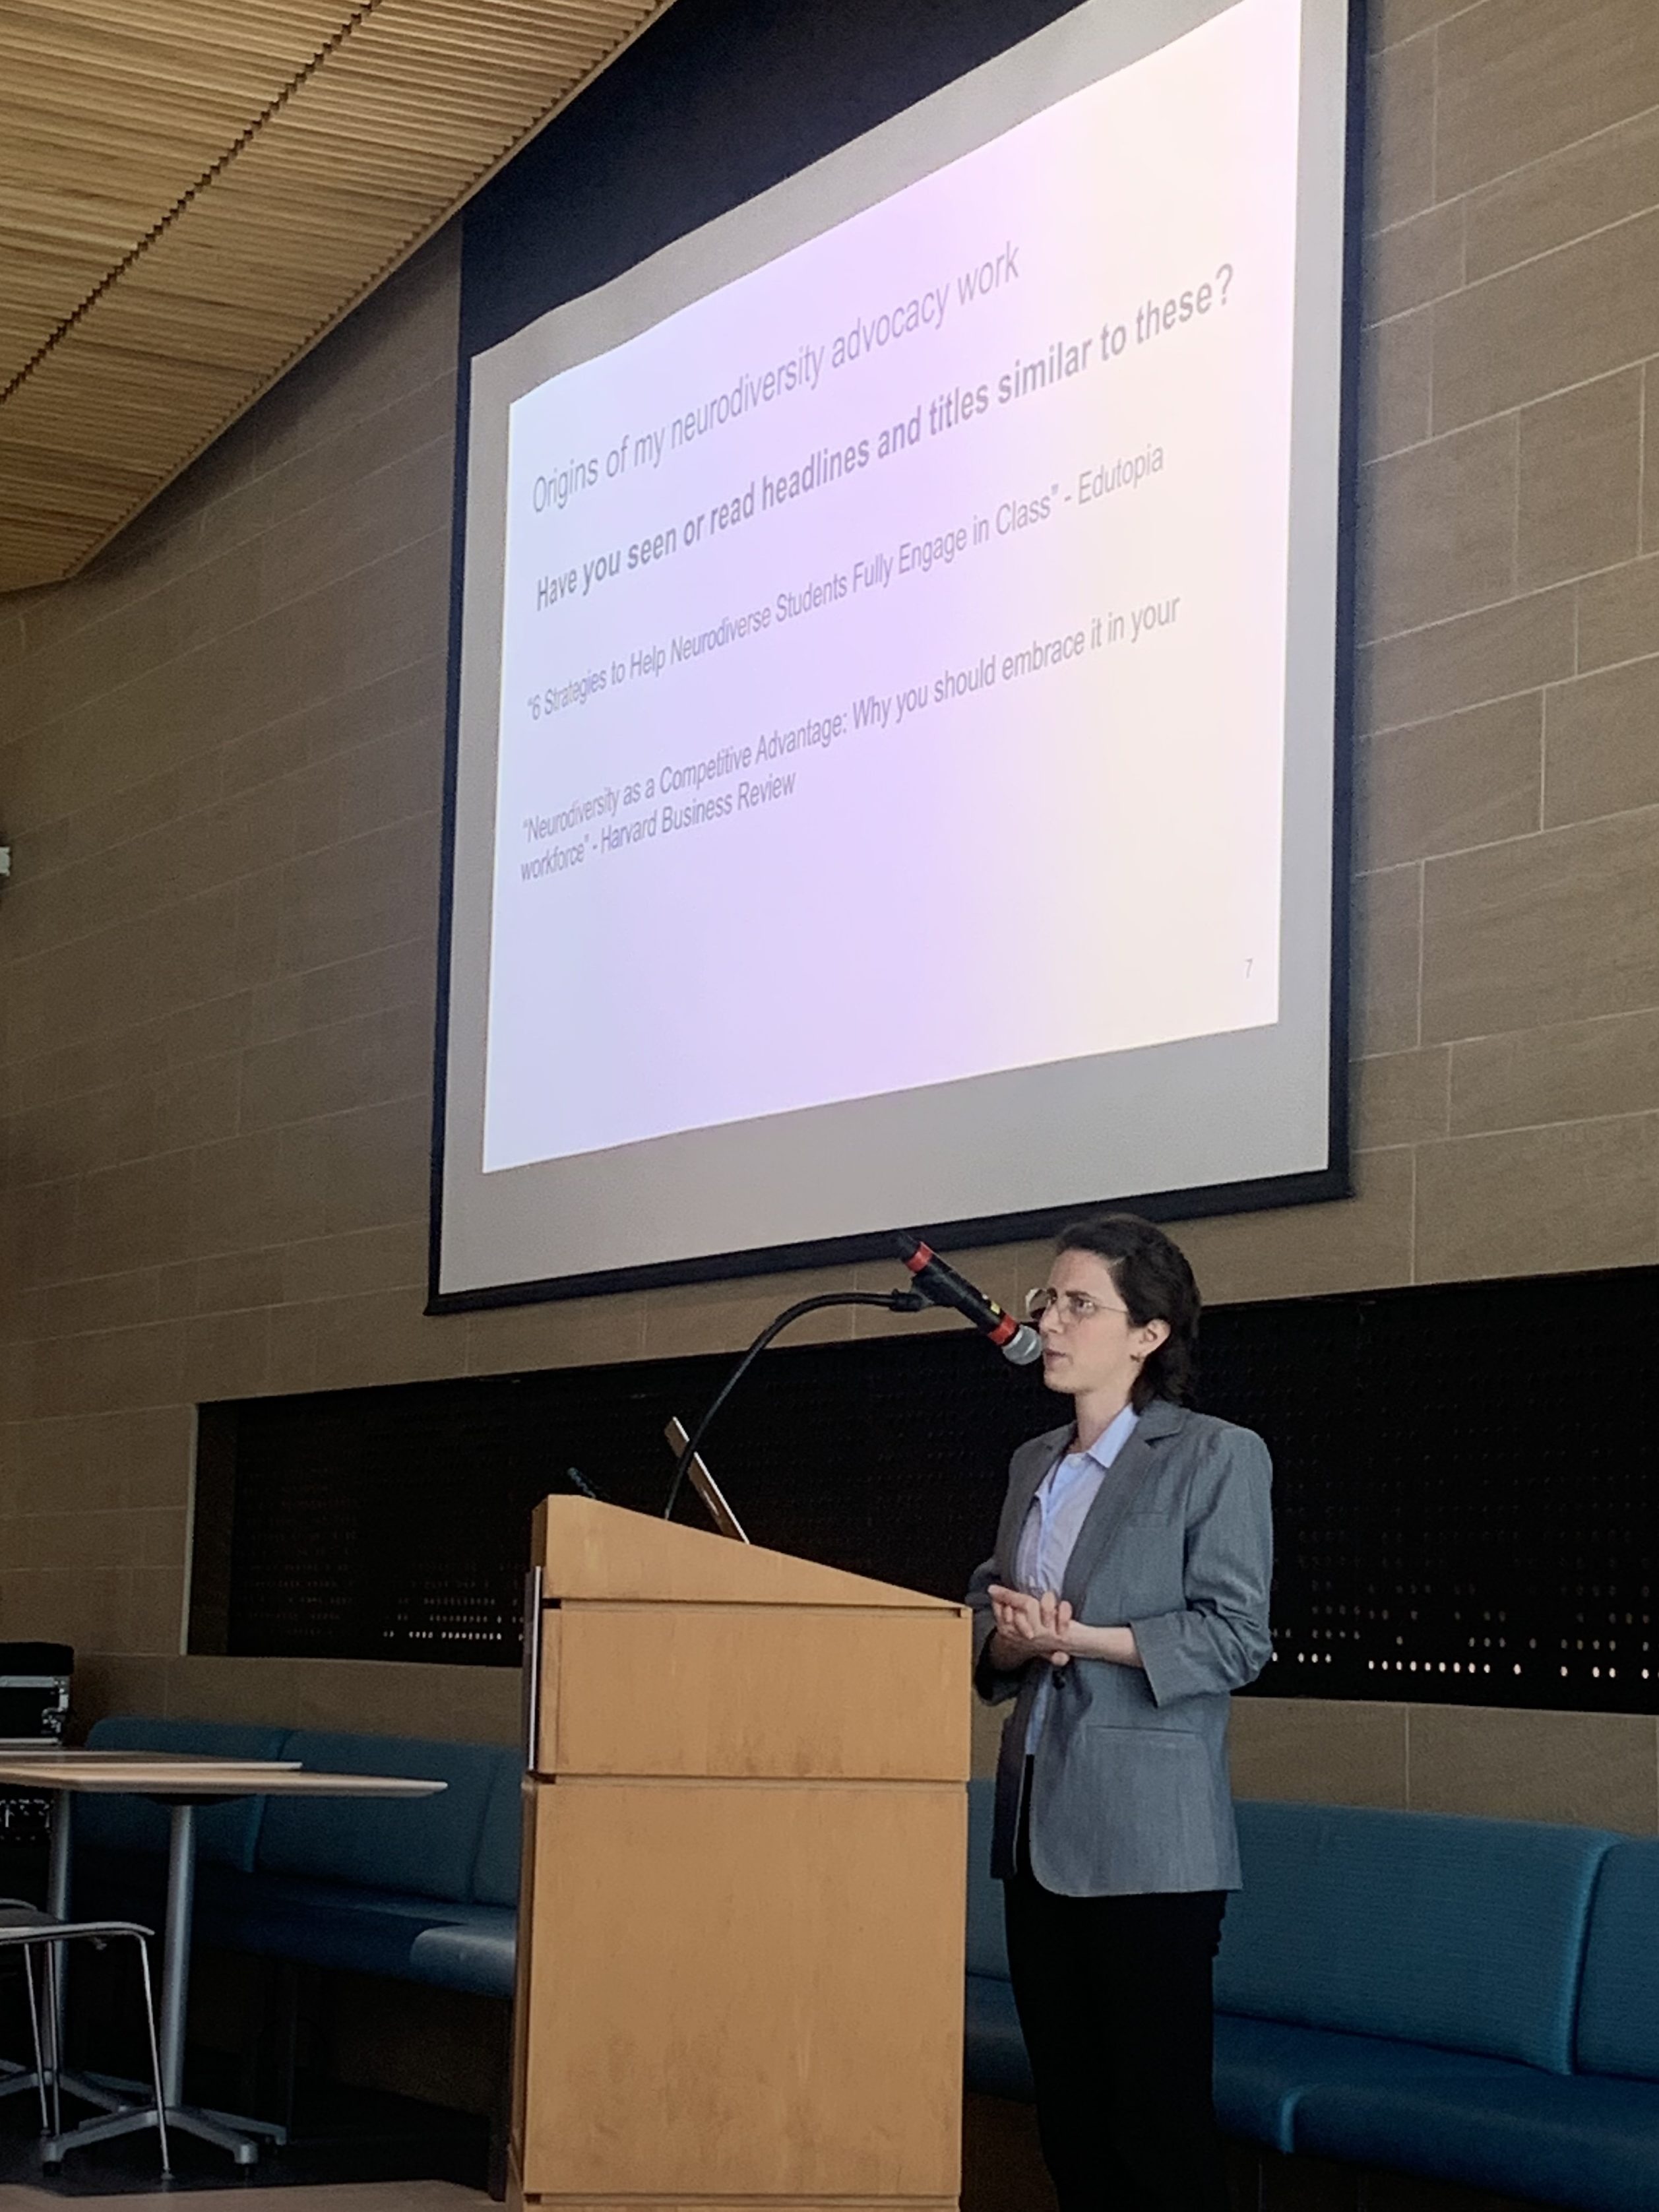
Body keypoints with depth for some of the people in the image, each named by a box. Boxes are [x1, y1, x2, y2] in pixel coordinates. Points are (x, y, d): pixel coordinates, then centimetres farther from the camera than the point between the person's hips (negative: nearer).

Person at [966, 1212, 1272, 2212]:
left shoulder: (1218, 1457, -4)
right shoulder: (1035, 1463, 17)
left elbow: (1235, 1637, -10)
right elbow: (987, 1621, 16)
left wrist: (1081, 1639, -19)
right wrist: (1012, 1642, -7)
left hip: (1149, 1833, -7)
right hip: (1040, 1821, 7)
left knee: (1159, 2116, -5)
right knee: (1068, 2112, 10)